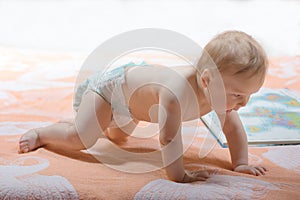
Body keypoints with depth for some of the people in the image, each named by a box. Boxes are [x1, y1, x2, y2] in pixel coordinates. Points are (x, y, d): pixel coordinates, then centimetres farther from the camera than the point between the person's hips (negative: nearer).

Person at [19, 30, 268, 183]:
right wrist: (179, 175, -44)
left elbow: (232, 127, -10)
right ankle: (41, 133, 13)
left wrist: (240, 163, -13)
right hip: (112, 84, -8)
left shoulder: (220, 88, -23)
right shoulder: (177, 91, -49)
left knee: (118, 134, 31)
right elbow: (169, 136, -49)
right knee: (80, 140, -15)